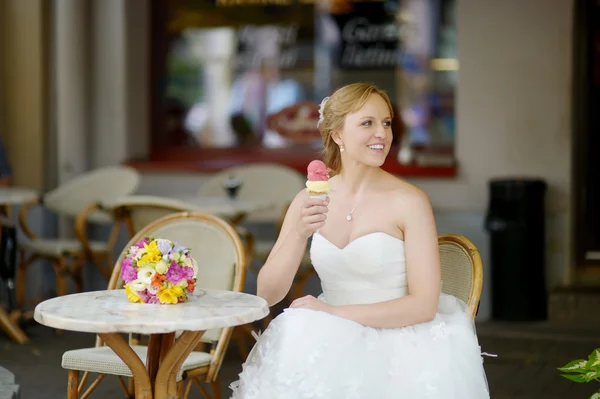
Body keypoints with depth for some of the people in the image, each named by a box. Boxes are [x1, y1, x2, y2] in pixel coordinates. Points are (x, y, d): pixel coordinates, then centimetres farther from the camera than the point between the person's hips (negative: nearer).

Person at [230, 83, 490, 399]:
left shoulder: (409, 201, -10)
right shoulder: (309, 201, 2)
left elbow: (424, 304, -13)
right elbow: (268, 295, -3)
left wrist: (336, 312, -18)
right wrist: (300, 234, -20)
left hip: (395, 341, -4)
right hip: (334, 341, 4)